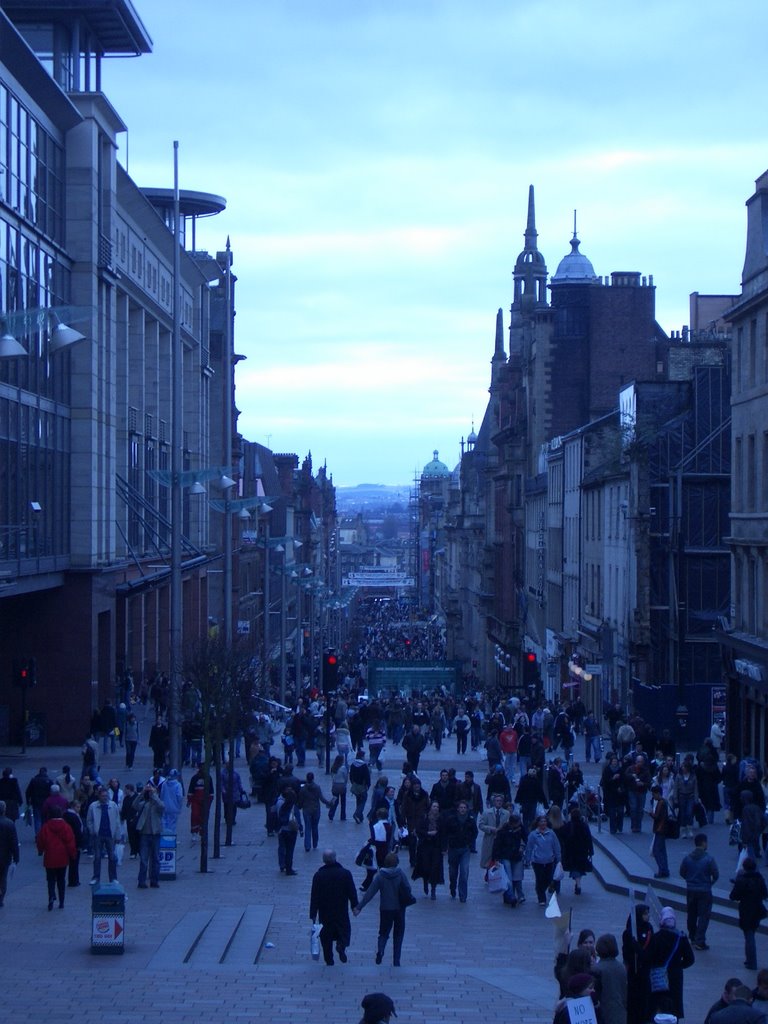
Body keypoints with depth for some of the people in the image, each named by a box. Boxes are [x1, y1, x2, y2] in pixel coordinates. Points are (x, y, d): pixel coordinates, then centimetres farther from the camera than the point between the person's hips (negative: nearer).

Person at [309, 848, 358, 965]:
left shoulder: (318, 875, -8)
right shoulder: (345, 873, -8)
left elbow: (314, 896, -6)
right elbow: (352, 892, -3)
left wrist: (313, 914, -1)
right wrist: (355, 906, 10)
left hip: (324, 913, 0)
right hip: (341, 912, 0)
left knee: (326, 936, 12)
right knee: (344, 930, 15)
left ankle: (329, 960, 13)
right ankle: (341, 946, -14)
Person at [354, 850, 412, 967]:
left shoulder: (380, 876, -9)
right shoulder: (400, 874, -10)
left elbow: (370, 893, -12)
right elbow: (408, 888, -7)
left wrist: (359, 907, -10)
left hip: (385, 909, 0)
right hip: (399, 908, 0)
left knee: (384, 932, 15)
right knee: (398, 934, 12)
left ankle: (380, 950, -14)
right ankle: (396, 960, 9)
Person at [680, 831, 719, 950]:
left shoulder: (687, 857, -4)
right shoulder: (709, 858, -15)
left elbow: (682, 873, 4)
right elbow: (716, 875, -10)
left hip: (690, 890, 4)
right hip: (704, 891, -4)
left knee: (692, 914, 19)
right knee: (704, 916, 1)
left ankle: (693, 937, 34)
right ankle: (699, 941, -4)